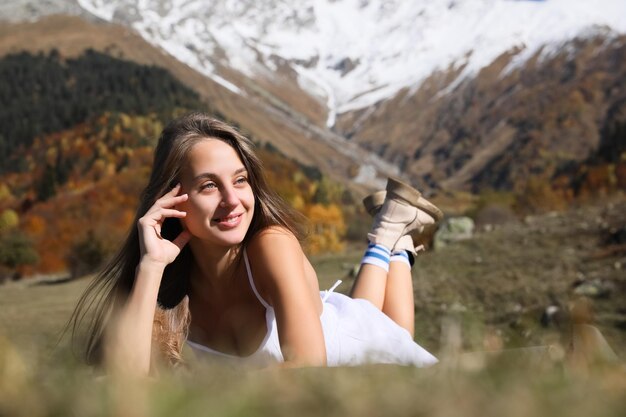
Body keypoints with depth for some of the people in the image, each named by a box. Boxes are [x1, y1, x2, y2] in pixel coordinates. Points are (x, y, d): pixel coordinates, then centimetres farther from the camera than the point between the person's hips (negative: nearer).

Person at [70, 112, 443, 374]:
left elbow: (308, 361, -50)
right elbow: (124, 380, -44)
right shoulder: (172, 279, -30)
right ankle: (383, 239, 42)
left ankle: (396, 227, 36)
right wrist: (149, 264, -48)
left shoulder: (272, 243, -40)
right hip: (265, 355, 3)